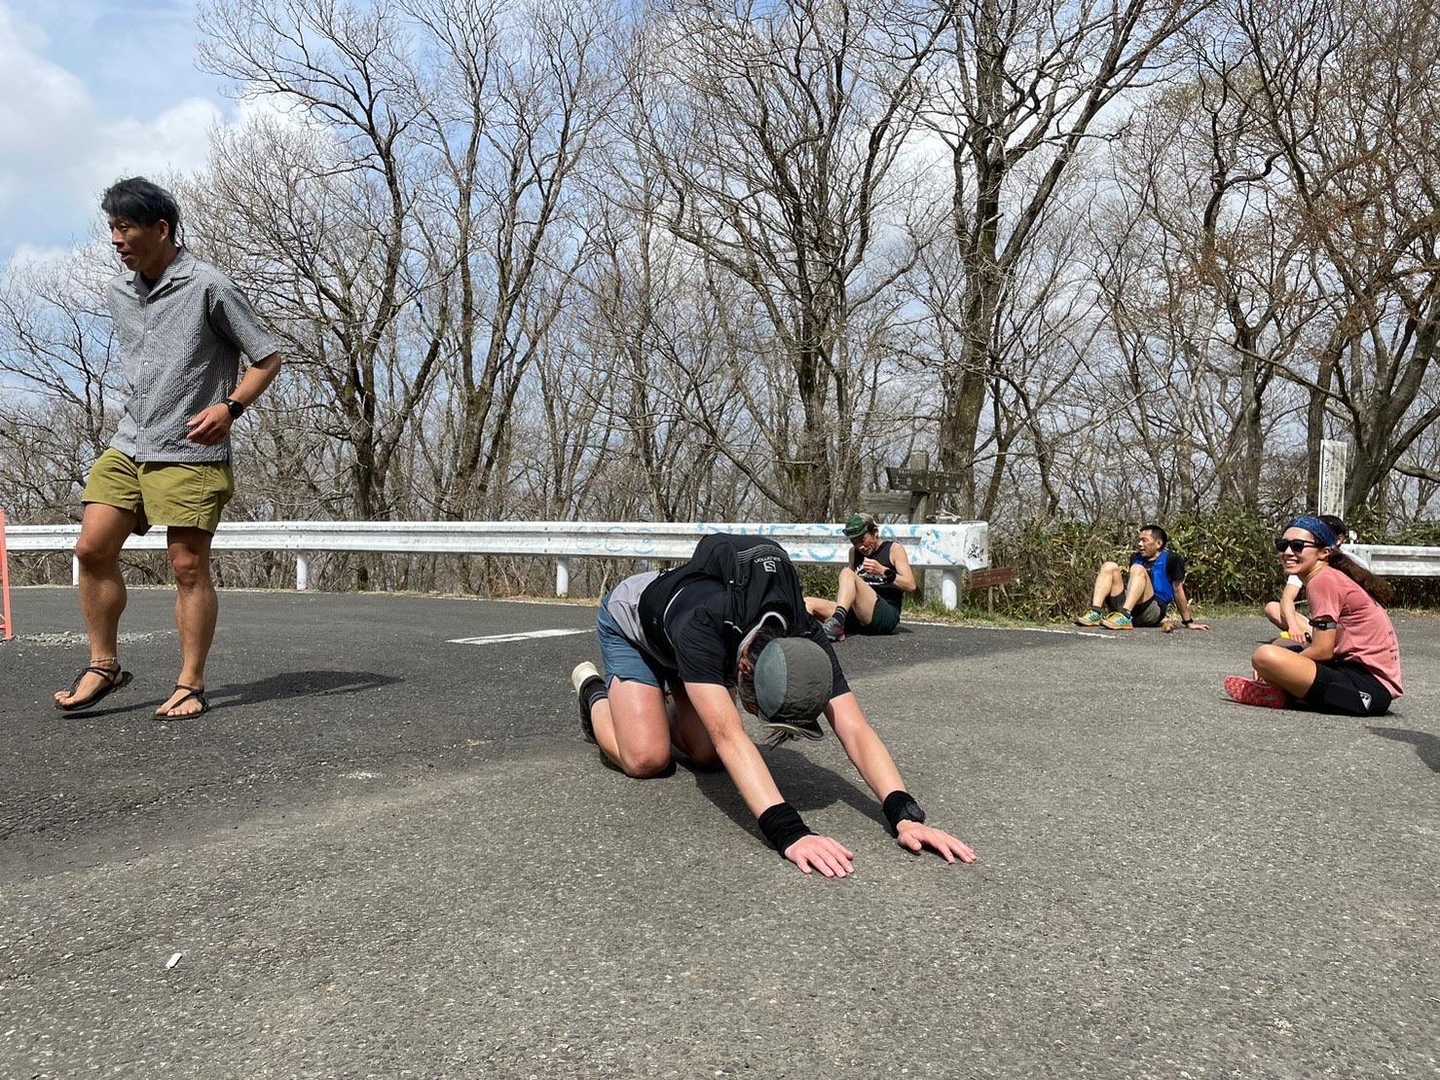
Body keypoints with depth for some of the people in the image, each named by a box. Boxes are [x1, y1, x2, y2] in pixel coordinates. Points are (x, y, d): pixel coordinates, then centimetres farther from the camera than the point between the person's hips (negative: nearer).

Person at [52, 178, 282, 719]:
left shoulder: (208, 287, -7)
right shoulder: (118, 293, 13)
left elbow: (267, 357, -5)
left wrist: (229, 406, -18)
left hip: (190, 455, -6)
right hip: (127, 448, 6)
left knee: (189, 566, -4)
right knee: (93, 549, -1)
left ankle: (191, 684, 5)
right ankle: (104, 665, 14)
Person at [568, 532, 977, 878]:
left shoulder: (806, 644, -34)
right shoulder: (701, 628, -49)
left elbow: (856, 731, -39)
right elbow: (730, 736, -57)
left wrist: (906, 816, -53)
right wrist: (789, 833, -67)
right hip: (630, 620, -4)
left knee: (708, 757, -5)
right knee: (648, 759, -16)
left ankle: (668, 705, 26)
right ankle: (594, 690, 14)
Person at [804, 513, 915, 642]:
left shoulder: (893, 549, 6)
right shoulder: (854, 552, 20)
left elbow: (911, 586, -5)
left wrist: (883, 571, -16)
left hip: (887, 616, -6)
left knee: (847, 573, -25)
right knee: (807, 603, -11)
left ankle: (837, 622, -49)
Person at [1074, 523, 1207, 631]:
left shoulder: (1171, 559, 5)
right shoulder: (1136, 558, 22)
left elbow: (1178, 590, 2)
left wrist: (1189, 622, 3)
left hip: (1153, 610, -5)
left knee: (1138, 569, -23)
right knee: (1109, 566, -7)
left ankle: (1124, 617, -41)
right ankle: (1095, 614, -28)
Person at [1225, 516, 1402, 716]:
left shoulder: (1323, 580, -12)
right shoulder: (1334, 577, 17)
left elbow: (1322, 651, -15)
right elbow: (1328, 646, 13)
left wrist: (1272, 667, -3)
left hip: (1368, 687, -11)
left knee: (1264, 656, -27)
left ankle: (1282, 696, 1)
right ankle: (1282, 691, -1)